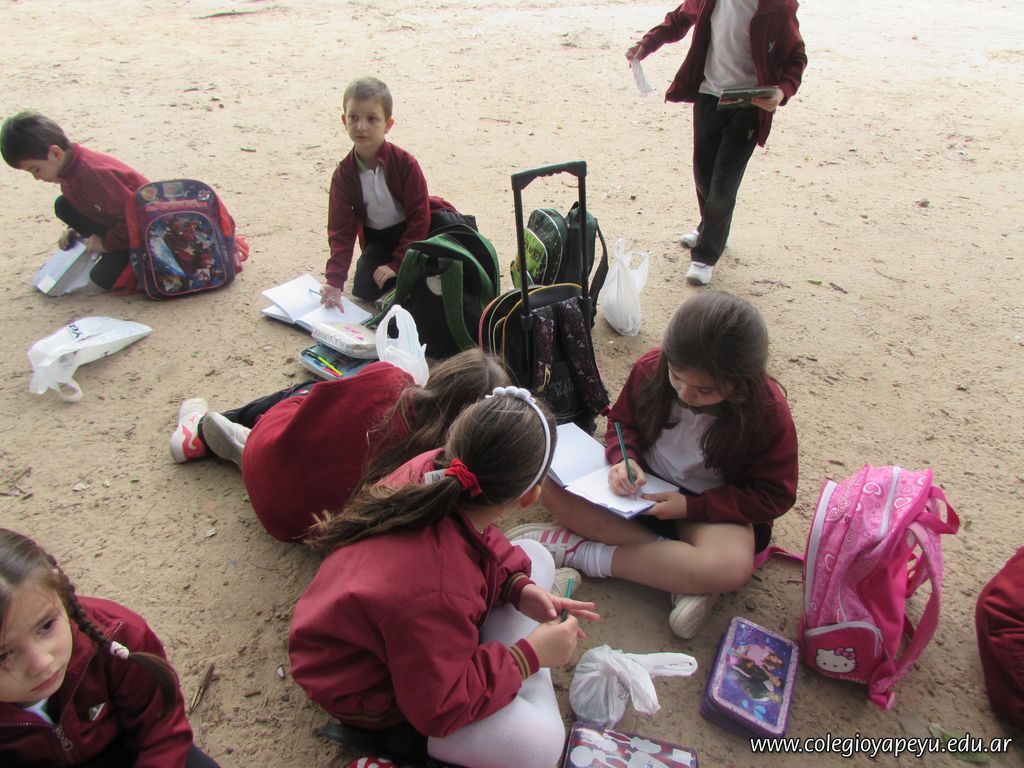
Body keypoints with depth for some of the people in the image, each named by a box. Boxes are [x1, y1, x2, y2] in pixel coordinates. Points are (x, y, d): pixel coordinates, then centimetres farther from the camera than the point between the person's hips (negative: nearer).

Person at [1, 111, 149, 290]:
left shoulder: (93, 173, -28)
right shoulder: (69, 169, 1)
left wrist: (106, 243, -16)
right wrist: (76, 232, 3)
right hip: (119, 223, 10)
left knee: (104, 277, -21)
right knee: (64, 206, 2)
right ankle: (113, 254, 3)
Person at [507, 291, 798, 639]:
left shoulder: (768, 411, -21)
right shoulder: (651, 368, -16)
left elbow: (774, 496, -12)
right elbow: (622, 421, 3)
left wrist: (691, 506, -21)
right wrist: (625, 458, -20)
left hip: (713, 509, -2)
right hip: (644, 485, 3)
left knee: (732, 567, -38)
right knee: (553, 487, -23)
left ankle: (580, 551, -24)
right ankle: (683, 573, -23)